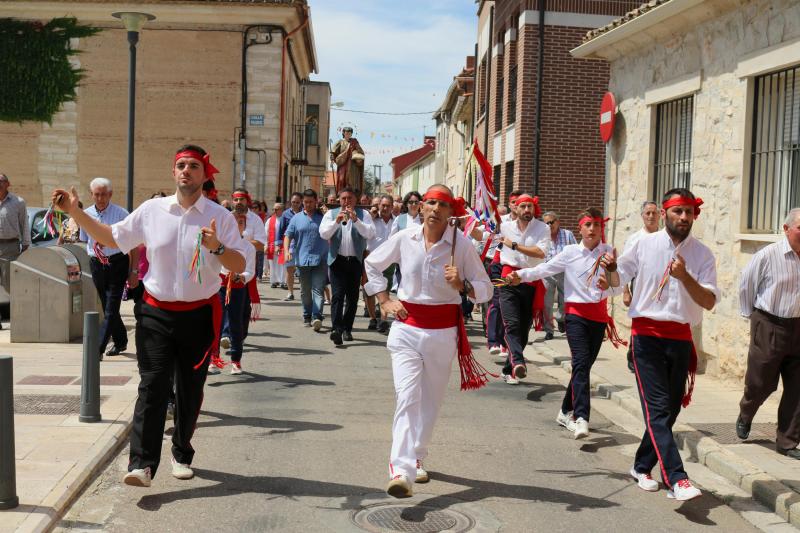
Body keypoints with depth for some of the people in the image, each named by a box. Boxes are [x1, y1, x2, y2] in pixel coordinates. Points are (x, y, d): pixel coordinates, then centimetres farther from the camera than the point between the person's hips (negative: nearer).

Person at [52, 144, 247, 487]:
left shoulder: (219, 216, -2)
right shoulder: (151, 210, 3)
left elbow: (239, 266, -5)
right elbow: (112, 238, 13)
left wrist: (217, 247, -24)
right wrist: (75, 212, 5)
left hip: (199, 315, 0)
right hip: (156, 314, 0)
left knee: (190, 390, 11)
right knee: (151, 386, -8)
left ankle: (181, 454, 28)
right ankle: (142, 463, -11)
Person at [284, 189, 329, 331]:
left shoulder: (323, 217, 6)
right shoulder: (297, 218, 10)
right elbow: (288, 235, 7)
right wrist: (286, 250, -6)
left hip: (320, 259, -2)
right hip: (303, 259, 3)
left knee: (318, 289, -11)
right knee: (305, 290, 12)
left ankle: (317, 316, -19)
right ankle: (307, 316, 23)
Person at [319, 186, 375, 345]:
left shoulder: (363, 214, 6)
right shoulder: (331, 214, 7)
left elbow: (370, 234, -8)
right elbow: (323, 233, -5)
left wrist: (355, 220, -19)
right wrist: (336, 221, -19)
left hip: (356, 261, 1)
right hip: (337, 260, -1)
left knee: (352, 297, 7)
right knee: (337, 295, -13)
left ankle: (347, 329, 17)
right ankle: (336, 329, -22)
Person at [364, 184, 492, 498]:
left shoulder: (461, 244, -5)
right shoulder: (404, 239, -2)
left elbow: (485, 288, -1)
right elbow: (372, 264, 15)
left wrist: (462, 285, -21)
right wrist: (384, 301, 6)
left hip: (443, 332, 1)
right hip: (407, 328, 0)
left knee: (430, 400, 11)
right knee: (407, 397, -13)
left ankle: (416, 458, 31)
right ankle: (402, 471, -20)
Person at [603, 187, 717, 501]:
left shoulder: (702, 254, 2)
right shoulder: (645, 245, 0)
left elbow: (709, 301, -7)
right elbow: (618, 280, 10)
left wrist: (685, 276, -21)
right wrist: (611, 268, -12)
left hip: (680, 338, 3)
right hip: (647, 334, -3)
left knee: (670, 409, 11)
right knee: (658, 409, -12)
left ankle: (642, 467, 29)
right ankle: (677, 479, -18)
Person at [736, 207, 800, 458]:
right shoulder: (767, 256, -12)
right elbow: (746, 285, 1)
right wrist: (751, 315, 6)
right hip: (769, 327, -4)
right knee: (760, 383, 7)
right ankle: (744, 417, 39)